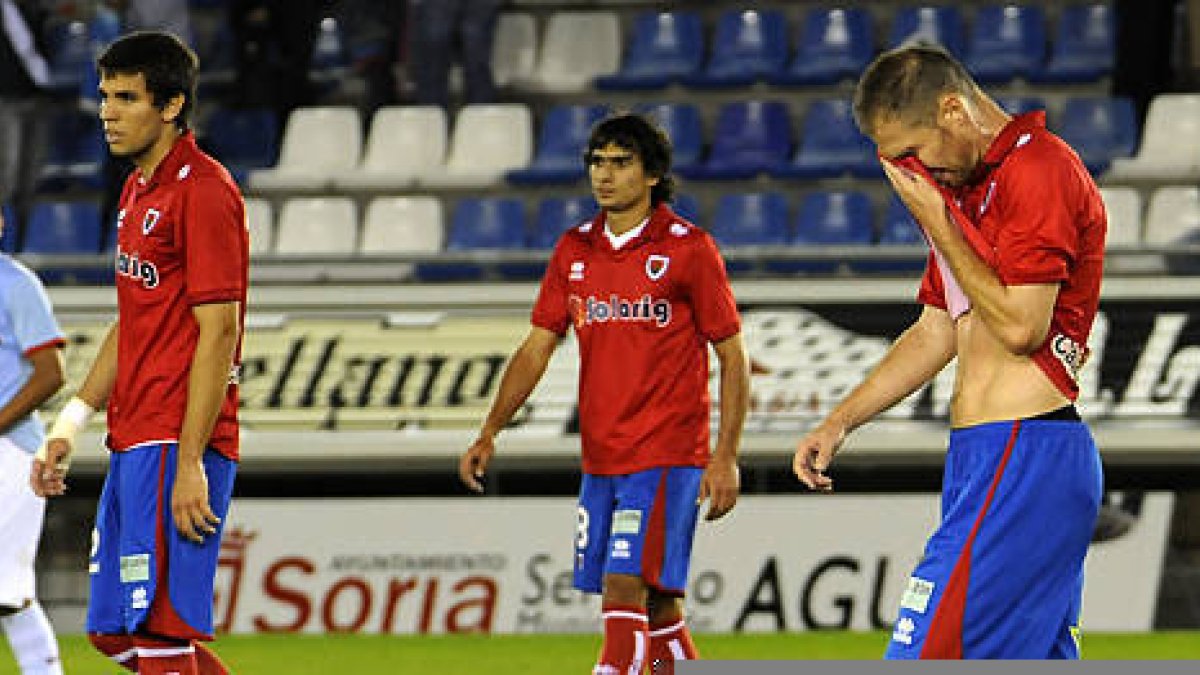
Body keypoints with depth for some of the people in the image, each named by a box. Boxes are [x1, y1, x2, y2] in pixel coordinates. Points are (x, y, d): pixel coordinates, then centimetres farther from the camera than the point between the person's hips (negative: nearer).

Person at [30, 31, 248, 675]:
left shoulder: (203, 192, -12)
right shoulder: (137, 189, 17)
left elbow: (218, 333, -17)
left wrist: (188, 464, -21)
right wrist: (71, 423, 16)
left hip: (176, 447, -10)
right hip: (131, 444, 10)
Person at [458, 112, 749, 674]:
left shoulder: (688, 249, -5)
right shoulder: (575, 250, 10)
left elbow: (733, 358, -3)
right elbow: (536, 348, 12)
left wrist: (726, 457, -9)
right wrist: (490, 433, 1)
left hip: (666, 454, -6)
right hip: (600, 458, 6)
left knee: (627, 587, -16)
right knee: (655, 605, 9)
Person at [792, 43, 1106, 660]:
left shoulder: (1040, 167, -12)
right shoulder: (965, 187, 20)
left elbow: (1020, 325, -18)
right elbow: (936, 332, 27)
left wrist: (938, 224, -11)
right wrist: (839, 422, 20)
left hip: (1021, 461, -10)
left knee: (923, 654, -14)